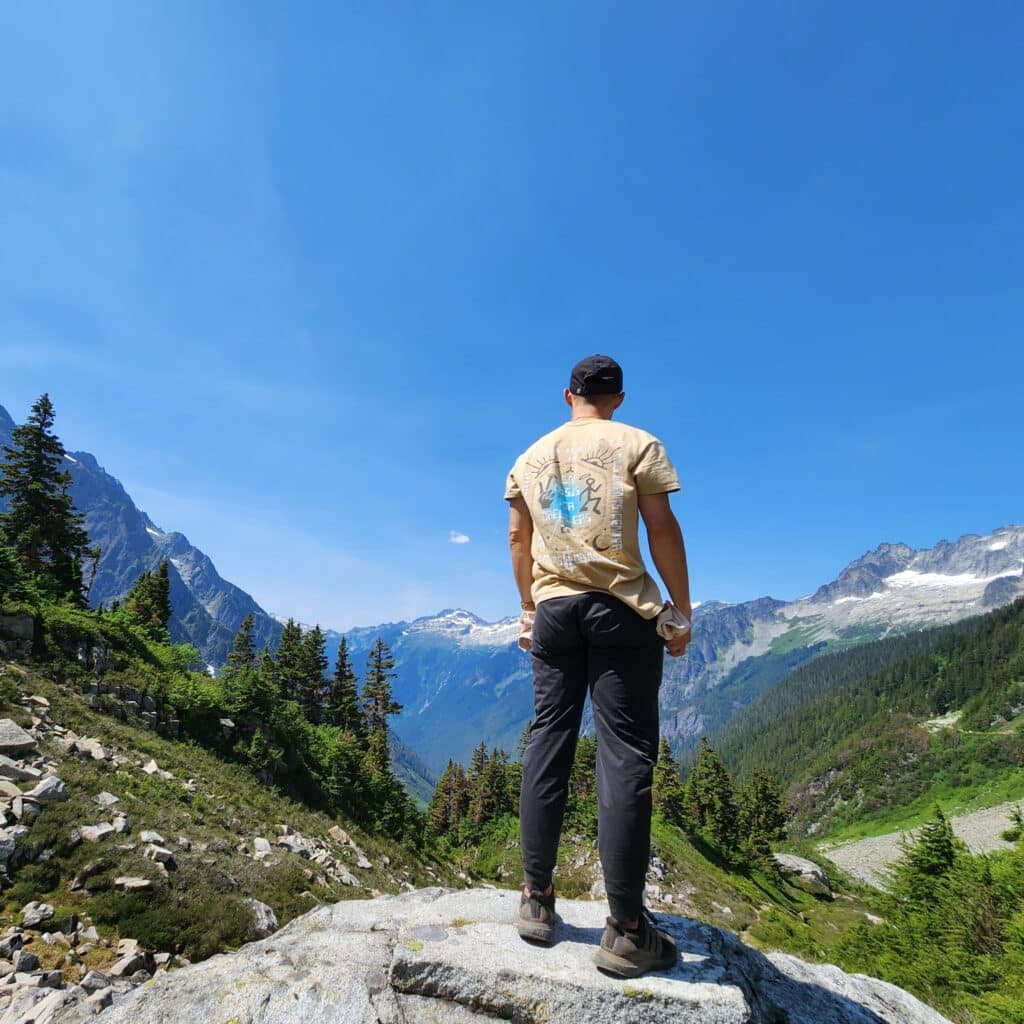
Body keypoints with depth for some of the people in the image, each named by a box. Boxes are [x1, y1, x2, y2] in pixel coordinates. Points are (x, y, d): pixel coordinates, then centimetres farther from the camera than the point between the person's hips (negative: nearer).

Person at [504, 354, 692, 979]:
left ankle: (538, 900, 16)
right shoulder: (637, 445, 1)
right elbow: (663, 530, -5)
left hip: (554, 609, 5)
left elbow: (519, 539, 13)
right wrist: (682, 609, 0)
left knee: (548, 742, 9)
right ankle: (627, 929, 2)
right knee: (627, 752, -3)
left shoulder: (530, 457, 14)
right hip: (621, 608, -4)